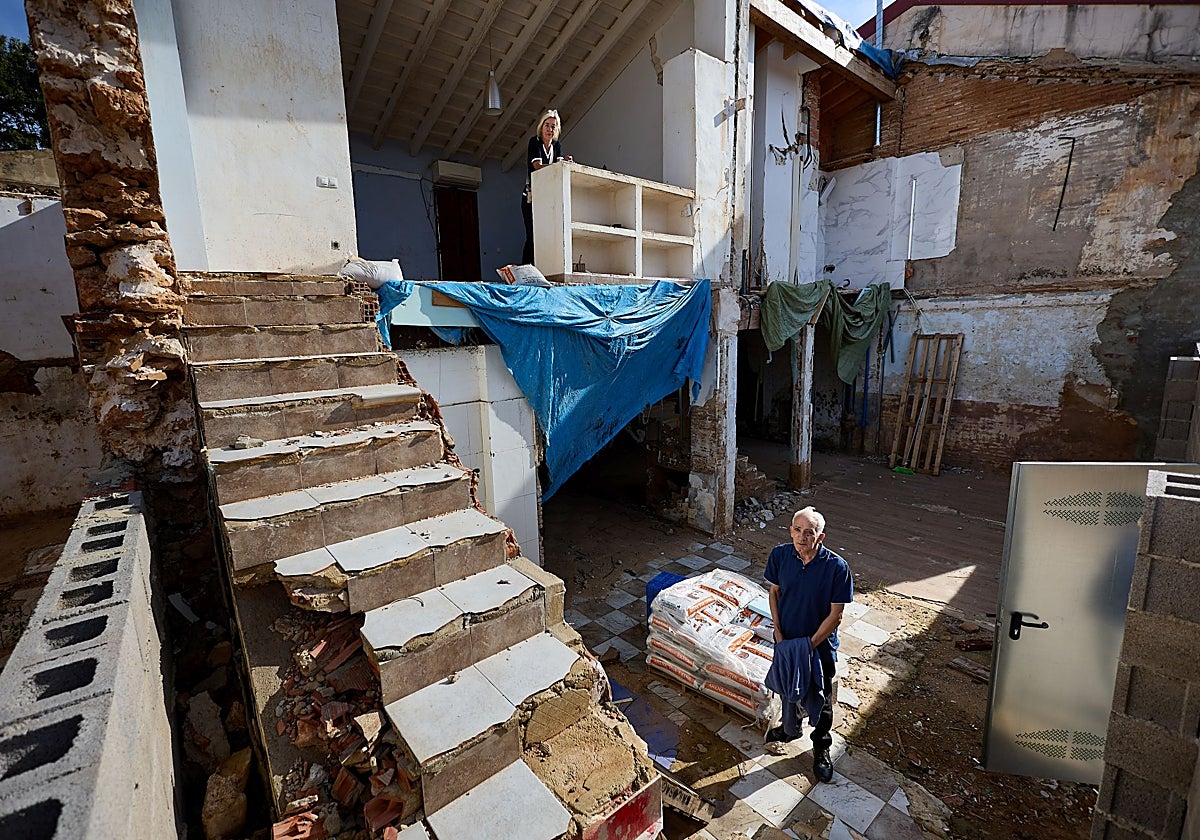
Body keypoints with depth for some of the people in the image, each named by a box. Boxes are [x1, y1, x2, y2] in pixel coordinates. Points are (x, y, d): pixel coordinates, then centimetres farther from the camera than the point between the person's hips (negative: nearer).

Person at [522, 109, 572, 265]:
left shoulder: (557, 146, 14)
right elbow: (537, 166, -18)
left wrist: (565, 163, -26)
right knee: (533, 234, -14)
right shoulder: (534, 141, -1)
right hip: (532, 196, -5)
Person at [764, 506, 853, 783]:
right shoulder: (780, 555, -17)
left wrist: (810, 644, -19)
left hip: (820, 645, -3)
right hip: (787, 639, 3)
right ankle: (791, 727, 54)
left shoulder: (837, 567, -27)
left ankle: (821, 749, 45)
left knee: (821, 699, 19)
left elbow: (835, 615, -18)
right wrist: (778, 632, -8)